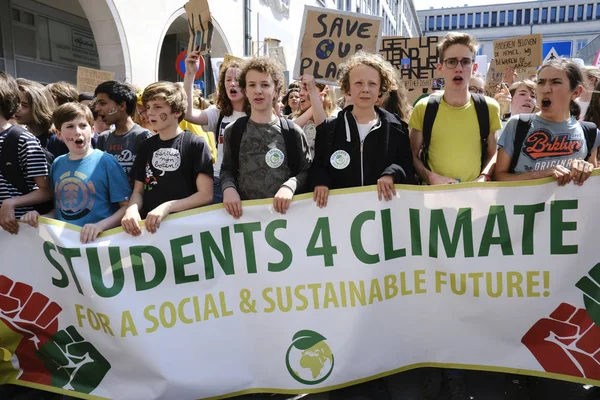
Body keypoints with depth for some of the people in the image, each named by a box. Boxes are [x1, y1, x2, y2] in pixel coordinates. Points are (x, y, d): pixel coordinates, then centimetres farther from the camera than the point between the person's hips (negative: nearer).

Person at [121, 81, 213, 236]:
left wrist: (167, 207, -18)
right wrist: (132, 209, -7)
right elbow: (138, 191, 14)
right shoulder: (146, 146, 14)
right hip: (149, 225, 4)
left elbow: (206, 195, -8)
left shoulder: (195, 144, -2)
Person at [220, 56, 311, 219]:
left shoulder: (292, 132, -3)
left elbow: (306, 171, 0)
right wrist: (228, 187, -10)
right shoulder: (233, 131, 2)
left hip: (283, 210, -1)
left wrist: (290, 185, -19)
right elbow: (227, 169, 10)